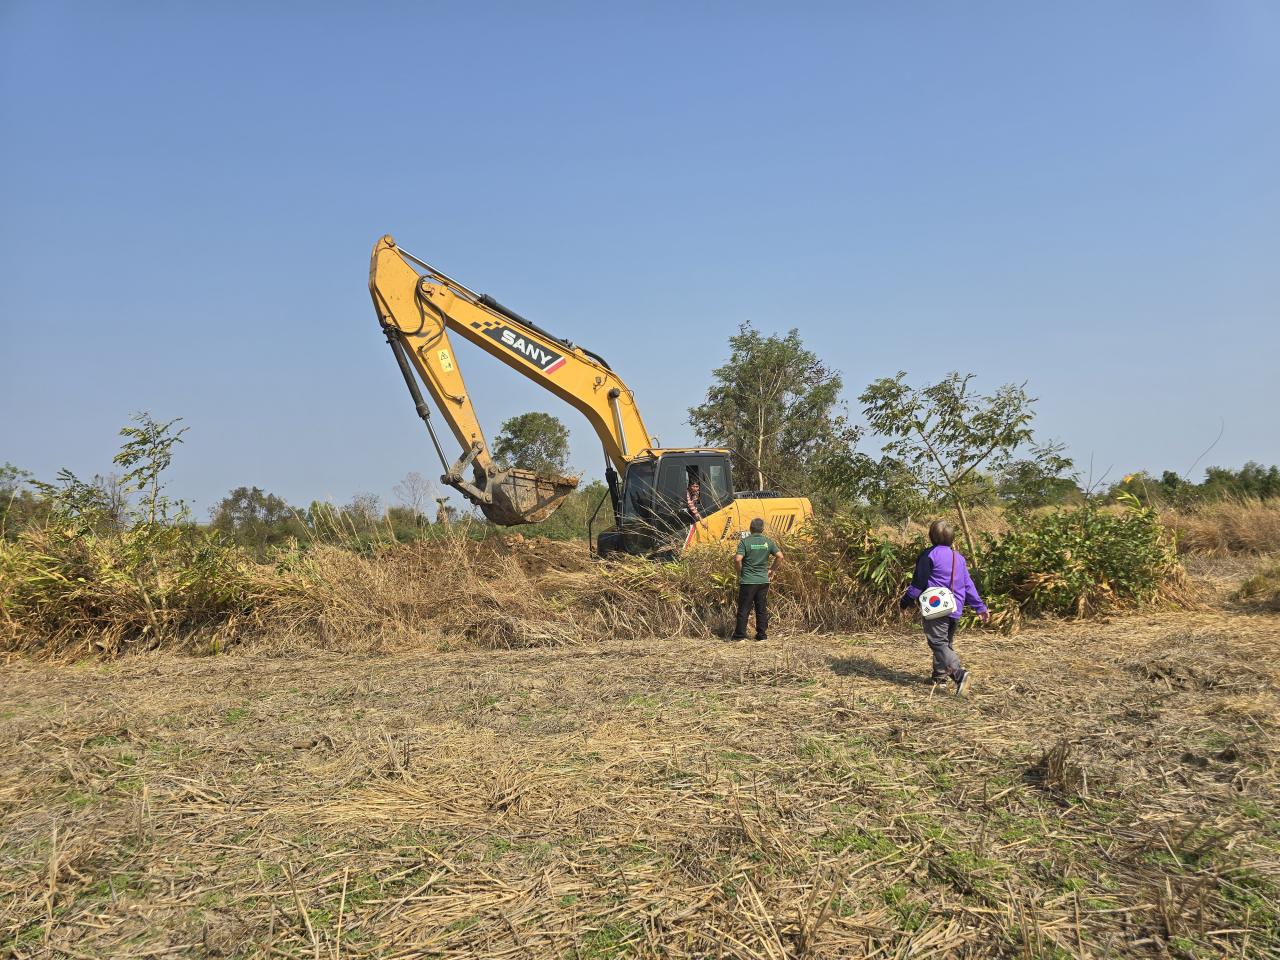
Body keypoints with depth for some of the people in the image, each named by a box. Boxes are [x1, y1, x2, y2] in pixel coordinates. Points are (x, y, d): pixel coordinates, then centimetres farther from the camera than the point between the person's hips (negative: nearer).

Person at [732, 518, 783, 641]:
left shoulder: (745, 541, -9)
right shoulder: (768, 542, 2)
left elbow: (737, 559, -18)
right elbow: (780, 556, -1)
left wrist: (739, 572, -2)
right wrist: (771, 569, 10)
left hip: (748, 581, -3)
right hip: (763, 580, 3)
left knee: (744, 609, 3)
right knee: (762, 609, 11)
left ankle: (739, 635, 6)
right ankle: (762, 634, 15)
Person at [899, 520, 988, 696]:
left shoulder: (930, 555, -9)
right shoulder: (959, 557, 13)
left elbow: (918, 583, -10)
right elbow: (968, 584, 15)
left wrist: (906, 602, -1)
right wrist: (980, 607, 20)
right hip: (955, 609, 7)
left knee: (939, 643, -9)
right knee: (947, 643, 19)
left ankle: (959, 673, -27)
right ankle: (939, 677, 24)